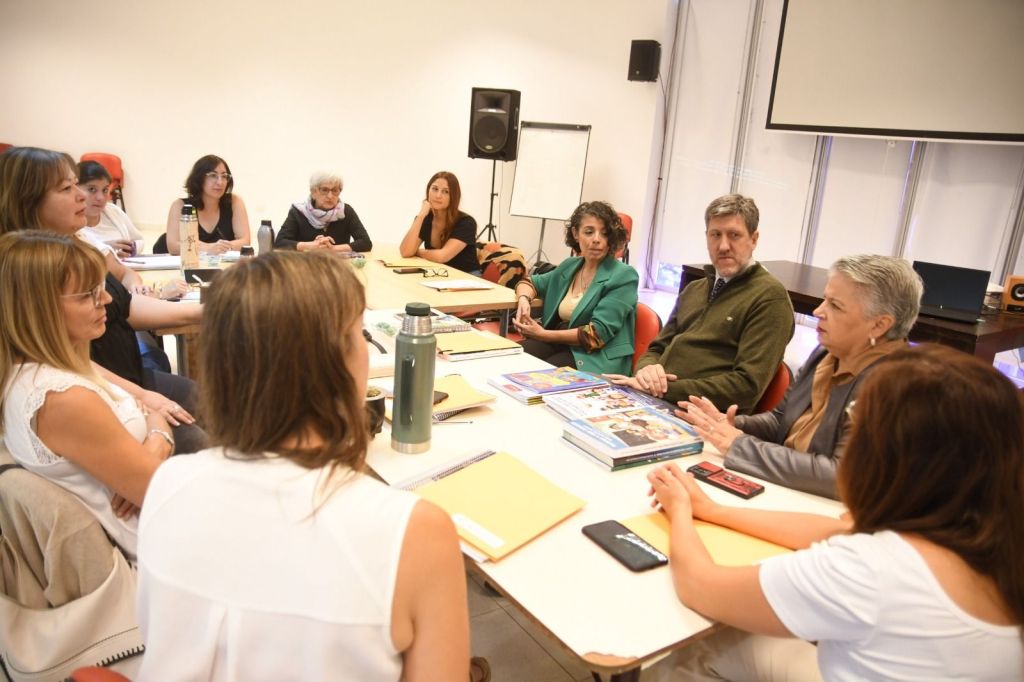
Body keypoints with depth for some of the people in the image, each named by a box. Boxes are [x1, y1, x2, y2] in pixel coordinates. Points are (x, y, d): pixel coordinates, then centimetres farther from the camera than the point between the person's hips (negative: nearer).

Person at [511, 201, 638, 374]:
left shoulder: (623, 276, -8)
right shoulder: (570, 266, 13)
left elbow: (598, 334, -15)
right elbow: (531, 282, 26)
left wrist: (543, 334, -16)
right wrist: (524, 300, 0)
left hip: (597, 358, -5)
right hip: (559, 343, 6)